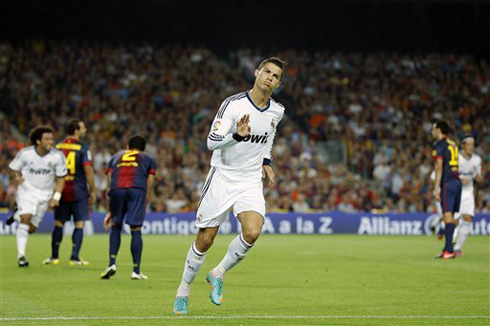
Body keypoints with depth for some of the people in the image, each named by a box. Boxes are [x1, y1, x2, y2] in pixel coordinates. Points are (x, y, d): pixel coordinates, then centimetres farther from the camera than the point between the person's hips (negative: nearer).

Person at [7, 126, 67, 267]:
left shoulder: (57, 156, -10)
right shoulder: (25, 153, -12)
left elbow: (61, 178, -1)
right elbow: (14, 168, 4)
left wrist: (56, 197, -10)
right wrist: (17, 178, -17)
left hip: (45, 195, 2)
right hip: (27, 191, -2)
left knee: (31, 229, 3)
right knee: (26, 219, -24)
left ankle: (17, 216, 36)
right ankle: (21, 256, -16)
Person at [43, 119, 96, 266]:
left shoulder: (58, 147, 7)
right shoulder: (83, 148, -7)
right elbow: (88, 170, -11)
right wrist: (92, 191, -3)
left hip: (61, 190, 4)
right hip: (78, 191, -4)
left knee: (58, 223, 10)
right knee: (79, 224, 2)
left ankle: (54, 257, 13)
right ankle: (74, 258, -2)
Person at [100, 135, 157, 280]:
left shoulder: (115, 157, 34)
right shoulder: (148, 159, 30)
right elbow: (148, 188, 17)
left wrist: (110, 212, 26)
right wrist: (142, 208, 20)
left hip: (117, 190, 1)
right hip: (137, 189, -1)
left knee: (116, 227, 17)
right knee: (136, 230, 3)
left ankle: (112, 264, 5)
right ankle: (136, 271, 4)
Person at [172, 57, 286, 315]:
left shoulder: (277, 111, 4)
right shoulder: (233, 104, -13)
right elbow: (211, 141, -20)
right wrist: (238, 135, -36)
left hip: (251, 181, 3)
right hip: (222, 177, -3)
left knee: (252, 232, -22)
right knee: (205, 240, 0)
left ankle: (218, 274, 4)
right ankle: (183, 293, 20)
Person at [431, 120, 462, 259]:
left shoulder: (439, 145, -5)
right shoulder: (452, 144, 20)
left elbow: (439, 167, -13)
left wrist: (436, 187, -15)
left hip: (447, 182, -8)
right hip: (456, 180, 8)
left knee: (447, 214, -12)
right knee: (450, 215, 10)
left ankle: (450, 249, -18)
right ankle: (447, 249, 12)